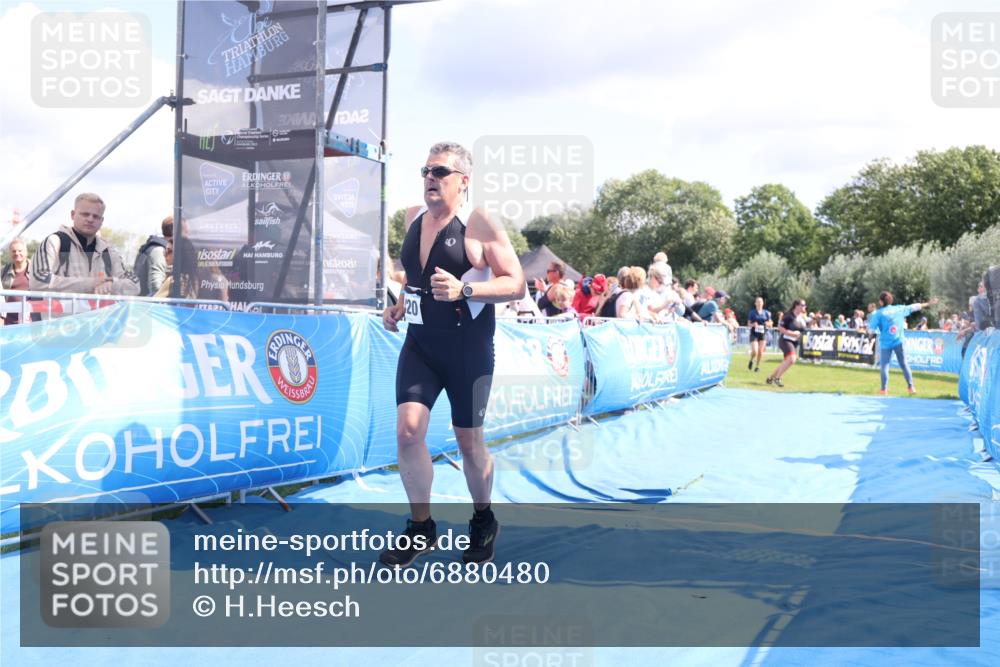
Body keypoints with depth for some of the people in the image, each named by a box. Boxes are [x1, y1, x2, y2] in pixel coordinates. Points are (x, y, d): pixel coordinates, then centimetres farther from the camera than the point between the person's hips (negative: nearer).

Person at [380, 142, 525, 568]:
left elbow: (516, 284, -15)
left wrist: (463, 290, -28)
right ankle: (421, 528, 9)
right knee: (408, 429, -9)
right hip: (418, 345, 5)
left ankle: (483, 522, 32)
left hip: (468, 349, -5)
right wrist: (400, 304, 8)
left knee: (469, 441, 7)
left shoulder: (480, 224, -11)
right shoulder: (414, 218, 9)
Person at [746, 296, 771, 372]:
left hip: (763, 334, 2)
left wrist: (767, 324, -11)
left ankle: (758, 366, 18)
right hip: (754, 334, -2)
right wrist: (753, 324, -18)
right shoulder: (752, 312, 0)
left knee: (760, 351, 0)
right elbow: (748, 324, 3)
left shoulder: (766, 313, 6)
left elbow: (770, 323, 12)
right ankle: (751, 360, 18)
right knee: (754, 351, -14)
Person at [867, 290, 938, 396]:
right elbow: (913, 307, 18)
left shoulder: (878, 314, -6)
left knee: (884, 366, 0)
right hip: (899, 342, 4)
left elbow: (871, 330, -10)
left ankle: (883, 390, -3)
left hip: (885, 343, -3)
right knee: (904, 364, 11)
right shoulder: (899, 309, 5)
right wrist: (928, 304, 30)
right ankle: (910, 387, 13)